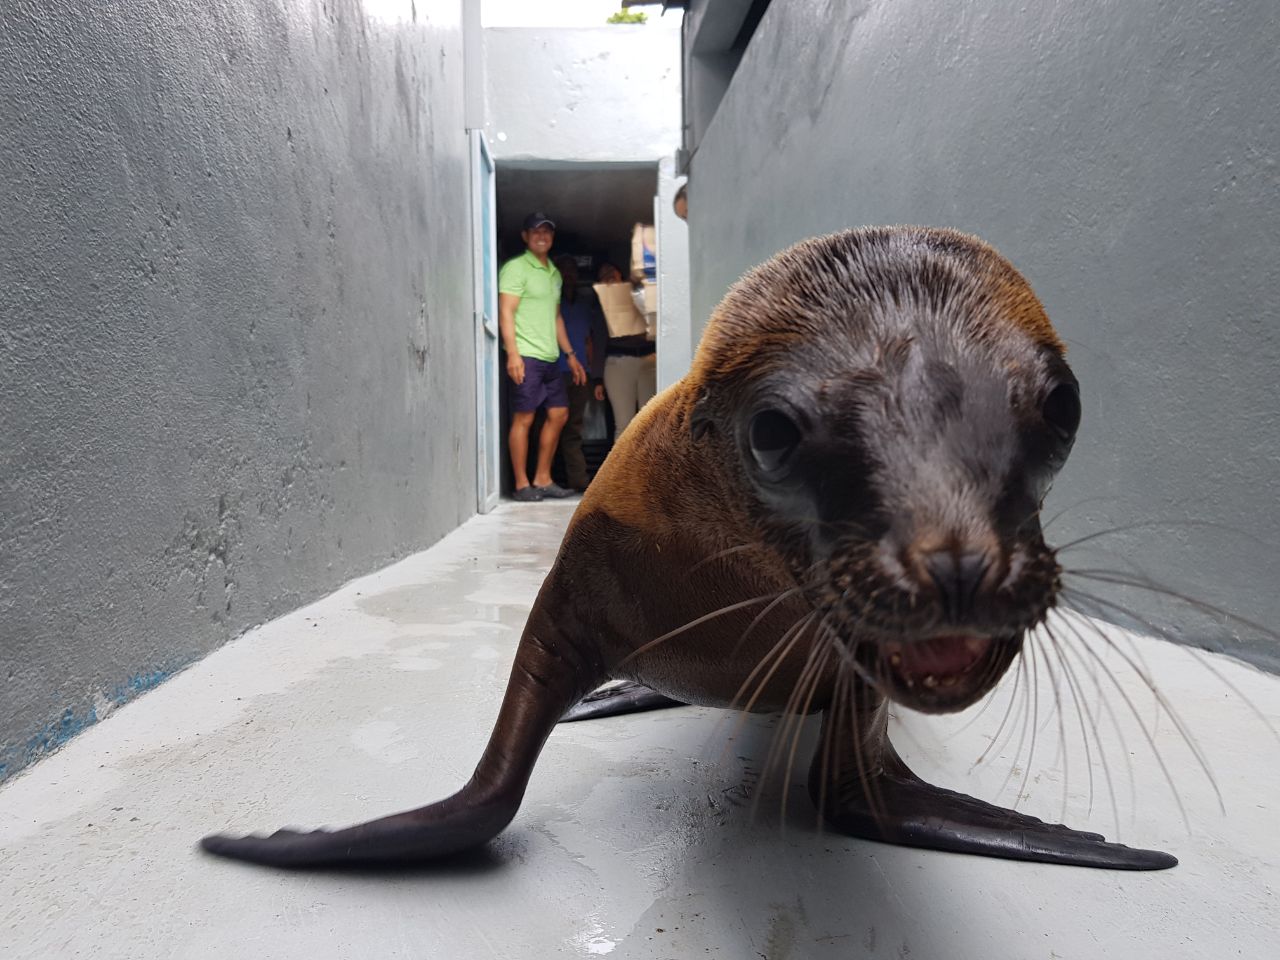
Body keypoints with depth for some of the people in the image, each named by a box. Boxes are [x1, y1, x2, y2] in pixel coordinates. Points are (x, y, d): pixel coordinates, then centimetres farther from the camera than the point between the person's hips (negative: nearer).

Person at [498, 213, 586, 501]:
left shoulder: (554, 273, 21)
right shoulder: (516, 268, -4)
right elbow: (505, 312, -11)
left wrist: (571, 355, 21)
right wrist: (512, 353, -21)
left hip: (550, 358, 8)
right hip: (526, 356, -8)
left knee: (559, 414, 8)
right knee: (523, 419, -6)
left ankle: (542, 479, 16)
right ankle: (522, 485, 0)